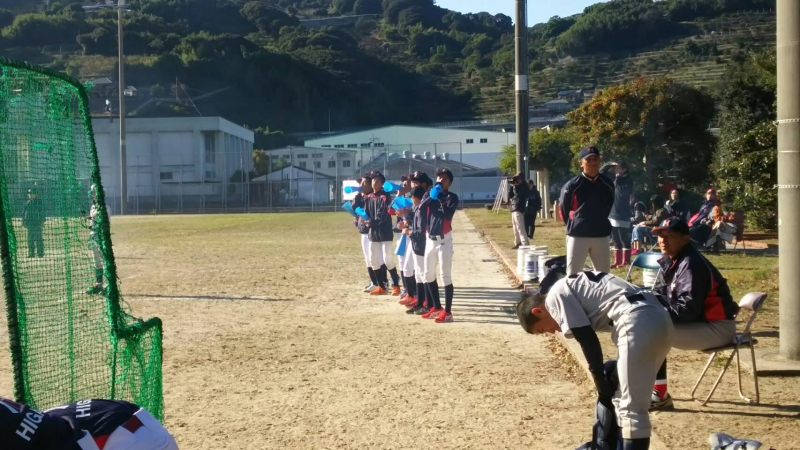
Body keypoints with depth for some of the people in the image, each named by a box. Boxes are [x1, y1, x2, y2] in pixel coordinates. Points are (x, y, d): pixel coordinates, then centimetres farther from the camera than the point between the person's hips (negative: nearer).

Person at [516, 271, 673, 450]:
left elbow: (588, 341, -2)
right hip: (659, 318, 10)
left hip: (639, 323, -10)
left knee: (631, 409, -8)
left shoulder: (555, 296, 4)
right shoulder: (573, 288, 30)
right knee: (624, 401, 21)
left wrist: (602, 385, 5)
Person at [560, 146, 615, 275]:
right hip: (578, 235, -4)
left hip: (601, 235, 4)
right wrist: (574, 225, 7)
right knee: (573, 274, 0)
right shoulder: (572, 185, -8)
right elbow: (564, 209, 3)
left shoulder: (607, 184, 3)